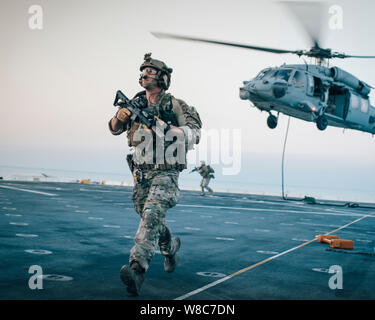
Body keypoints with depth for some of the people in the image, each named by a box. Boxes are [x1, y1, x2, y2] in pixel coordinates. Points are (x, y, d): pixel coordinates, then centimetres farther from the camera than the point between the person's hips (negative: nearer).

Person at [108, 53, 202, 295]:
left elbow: (194, 134, -12)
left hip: (165, 174, -6)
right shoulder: (136, 103, 10)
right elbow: (115, 129, 16)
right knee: (150, 219, 17)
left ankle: (137, 269, -34)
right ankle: (171, 247, 45)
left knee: (152, 215, -24)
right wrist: (120, 116, -7)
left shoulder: (173, 105, -5)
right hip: (141, 173, 6)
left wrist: (165, 126, -26)